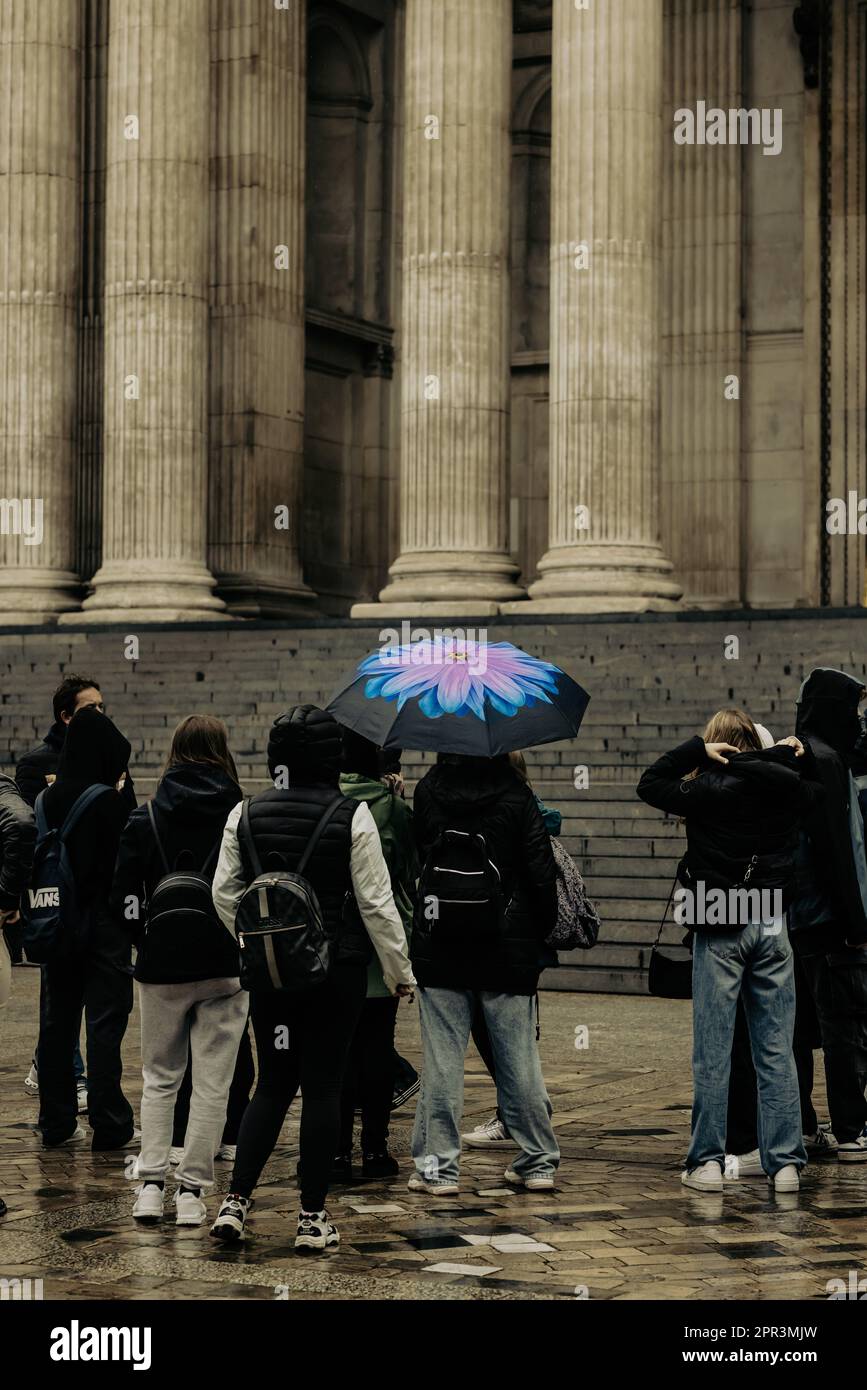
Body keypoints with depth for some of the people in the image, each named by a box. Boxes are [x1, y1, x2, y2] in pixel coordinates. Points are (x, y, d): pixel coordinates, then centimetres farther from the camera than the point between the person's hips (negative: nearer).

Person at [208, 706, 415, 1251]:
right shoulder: (352, 816, -10)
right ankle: (313, 1217, 8)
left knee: (273, 1082, 14)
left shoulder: (247, 813, 0)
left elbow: (225, 894, 5)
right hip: (338, 970, -3)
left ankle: (236, 1201, 4)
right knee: (323, 1086, 4)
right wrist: (400, 971, 2)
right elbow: (376, 902, -8)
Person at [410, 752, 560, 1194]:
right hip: (508, 949, 0)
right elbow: (541, 870, -6)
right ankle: (538, 1161, 15)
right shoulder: (516, 794, -5)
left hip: (439, 946, 0)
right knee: (519, 1057, 8)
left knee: (441, 1058, 3)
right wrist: (542, 931, 5)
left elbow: (419, 856, 7)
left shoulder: (427, 792, -1)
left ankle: (438, 1165, 3)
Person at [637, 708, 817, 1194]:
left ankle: (708, 1161, 2)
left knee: (713, 1053, 1)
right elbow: (815, 789, 21)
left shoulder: (708, 789, -8)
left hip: (720, 931, -3)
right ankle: (785, 1163, 5)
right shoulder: (786, 787, 2)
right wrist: (788, 754, 17)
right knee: (777, 1051, 5)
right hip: (772, 925, 3)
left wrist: (697, 749, 2)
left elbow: (650, 784, 3)